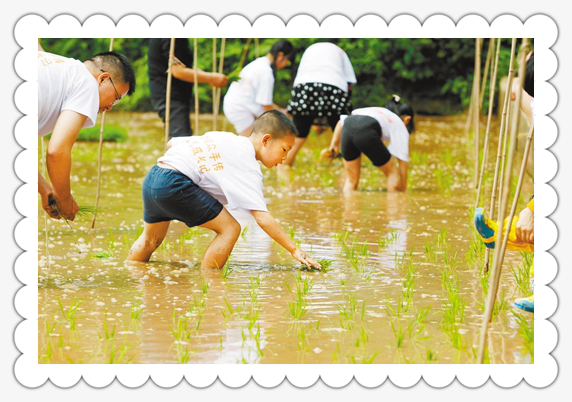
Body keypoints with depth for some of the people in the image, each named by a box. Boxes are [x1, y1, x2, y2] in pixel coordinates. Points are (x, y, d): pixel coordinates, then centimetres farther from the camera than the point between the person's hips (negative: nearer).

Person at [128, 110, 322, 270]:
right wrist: (294, 249, -12)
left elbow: (171, 143, 23)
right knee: (230, 229, -6)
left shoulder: (222, 137, 19)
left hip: (152, 177, 9)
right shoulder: (248, 167, -5)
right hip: (174, 185, -9)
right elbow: (262, 217, -13)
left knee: (151, 239, 30)